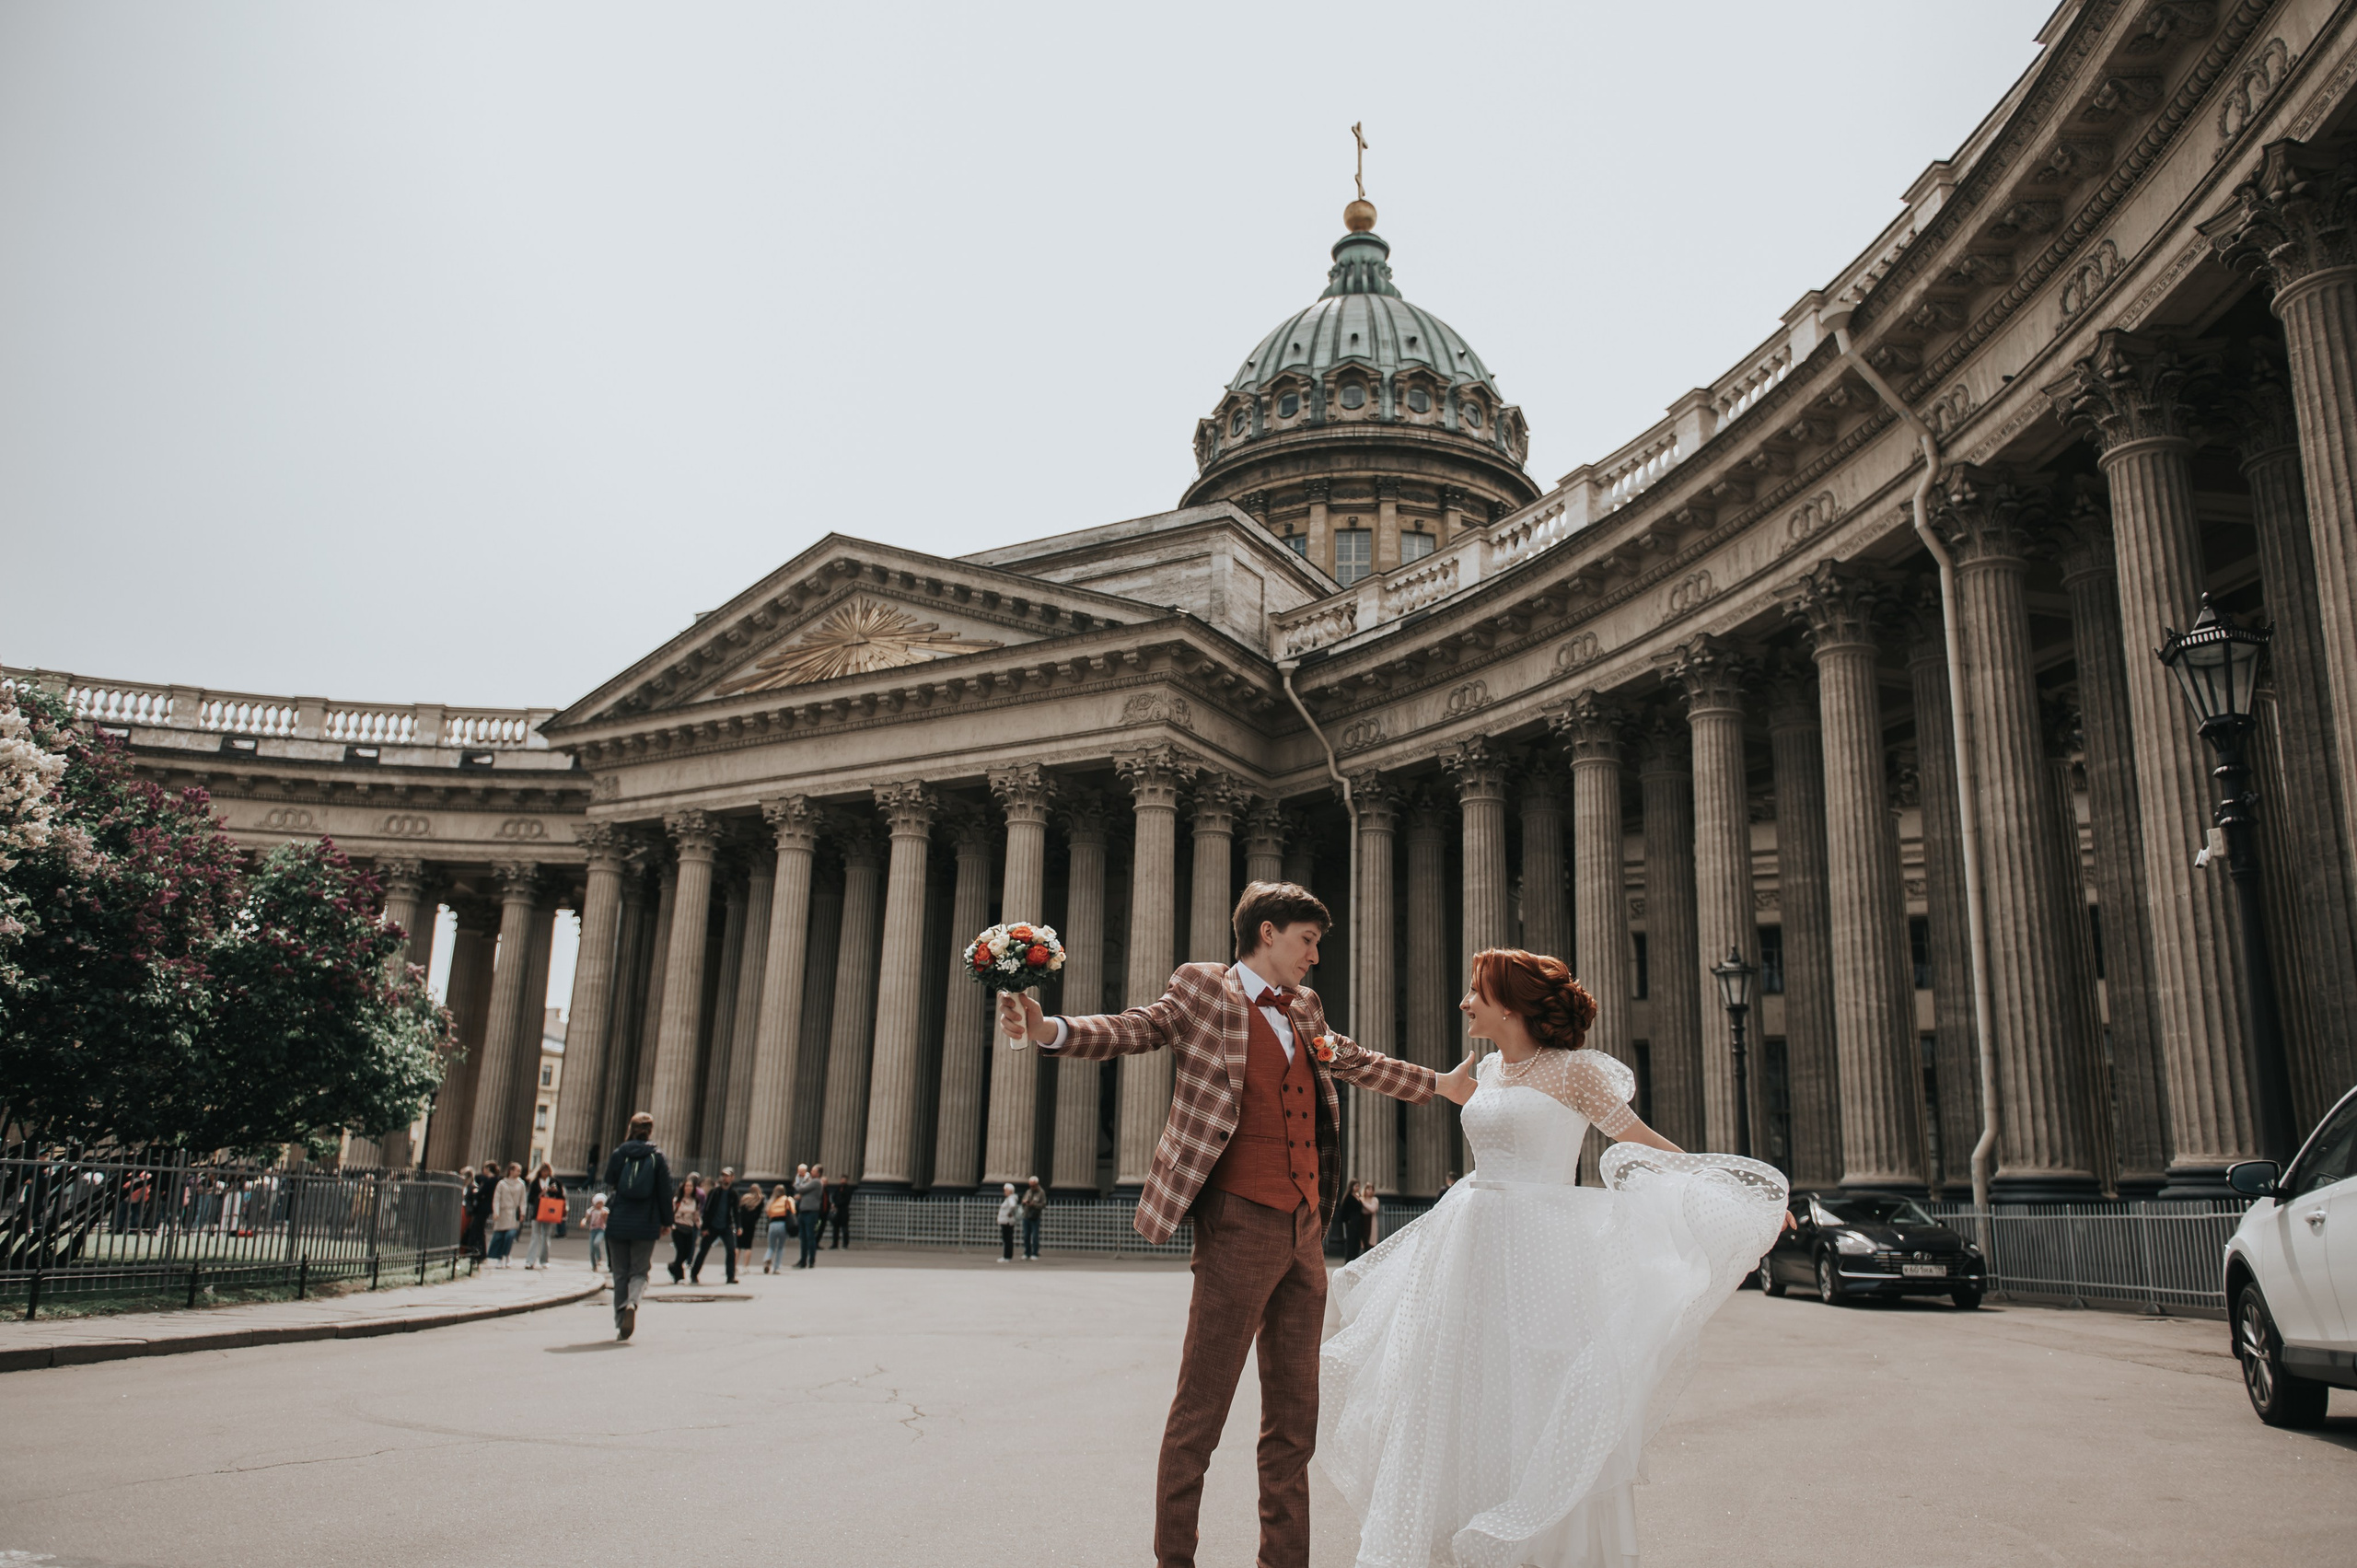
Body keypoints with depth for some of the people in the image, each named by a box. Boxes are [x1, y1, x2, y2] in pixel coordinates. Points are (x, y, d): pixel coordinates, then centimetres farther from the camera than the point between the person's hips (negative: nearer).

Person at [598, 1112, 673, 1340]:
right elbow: (665, 1192, -1)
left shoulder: (618, 1153, 0)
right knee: (639, 1271, 8)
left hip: (618, 1222, 1)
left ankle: (620, 1323, 8)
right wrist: (666, 1222, 7)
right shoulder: (658, 1157, -2)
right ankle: (632, 1303, -21)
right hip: (645, 1225, -1)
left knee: (620, 1273, 10)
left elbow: (609, 1184, 5)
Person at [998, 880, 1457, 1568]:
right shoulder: (1203, 991, -1)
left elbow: (1357, 1062, 32)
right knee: (1200, 1412, -1)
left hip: (1305, 1231, 7)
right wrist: (1049, 1031, -30)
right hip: (1241, 1224, -7)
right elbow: (1133, 1029, -12)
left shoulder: (1305, 1010, 18)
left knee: (1294, 1419, 14)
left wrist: (1440, 1084, 42)